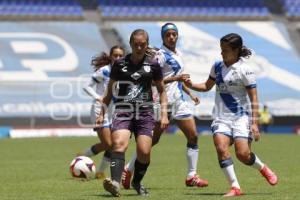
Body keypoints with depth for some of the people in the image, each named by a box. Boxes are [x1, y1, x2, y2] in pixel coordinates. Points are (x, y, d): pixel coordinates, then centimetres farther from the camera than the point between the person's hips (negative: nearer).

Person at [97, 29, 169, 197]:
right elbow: (110, 91, 15)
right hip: (123, 111, 0)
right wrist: (102, 113, 11)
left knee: (144, 151, -10)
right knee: (119, 143, -25)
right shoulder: (120, 64, 6)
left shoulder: (153, 64, 6)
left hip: (145, 113, 1)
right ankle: (116, 183, -38)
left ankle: (137, 182, 16)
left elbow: (162, 90, 15)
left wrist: (164, 114, 6)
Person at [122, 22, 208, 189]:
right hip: (164, 101, -8)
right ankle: (128, 171, 2)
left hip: (179, 101, 8)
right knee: (153, 140, -7)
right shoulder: (160, 55, -9)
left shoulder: (178, 54, 16)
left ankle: (192, 176, 7)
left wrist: (190, 93, 24)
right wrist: (175, 78, -22)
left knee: (193, 136, 2)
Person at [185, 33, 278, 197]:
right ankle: (235, 187, -13)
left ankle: (263, 168, 21)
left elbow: (254, 99, -9)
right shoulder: (217, 66, 7)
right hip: (221, 117, 4)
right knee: (221, 148, -19)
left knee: (243, 154, -13)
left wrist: (254, 123, -16)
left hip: (241, 116, -4)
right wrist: (191, 85, 3)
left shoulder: (244, 70, -10)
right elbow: (207, 86, 22)